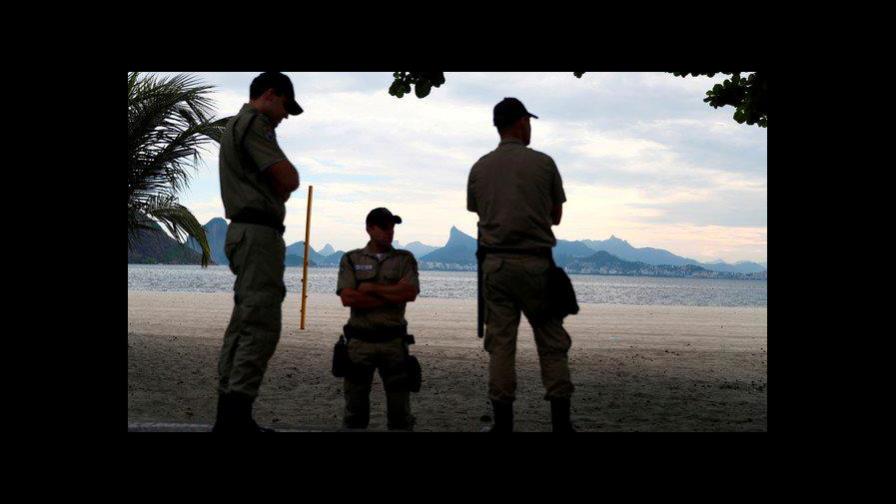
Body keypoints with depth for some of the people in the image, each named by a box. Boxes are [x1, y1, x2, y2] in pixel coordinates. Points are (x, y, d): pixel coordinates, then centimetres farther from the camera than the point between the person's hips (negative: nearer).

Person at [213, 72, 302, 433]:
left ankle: (229, 416, 12)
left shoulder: (235, 126, 25)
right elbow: (289, 179, -15)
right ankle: (235, 416, -18)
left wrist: (276, 192, 3)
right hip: (259, 232, -11)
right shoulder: (253, 123, -8)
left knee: (245, 323, 10)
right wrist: (279, 191, 6)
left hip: (243, 230, 11)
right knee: (260, 325, -14)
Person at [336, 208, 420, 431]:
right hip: (360, 341, 0)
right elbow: (347, 297, -8)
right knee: (355, 406, 4)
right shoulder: (351, 259, 6)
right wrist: (392, 297, -8)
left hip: (394, 340, 1)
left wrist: (371, 289, -8)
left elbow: (410, 292, -9)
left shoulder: (405, 259, 8)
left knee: (400, 404, 4)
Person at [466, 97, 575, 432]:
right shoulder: (543, 163, -1)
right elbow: (556, 216, 8)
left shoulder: (479, 168, 6)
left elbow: (480, 214, 13)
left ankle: (503, 422, 4)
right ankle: (560, 421, 3)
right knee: (552, 342, 5)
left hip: (495, 263, 3)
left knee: (500, 343, 4)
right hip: (535, 262, -2)